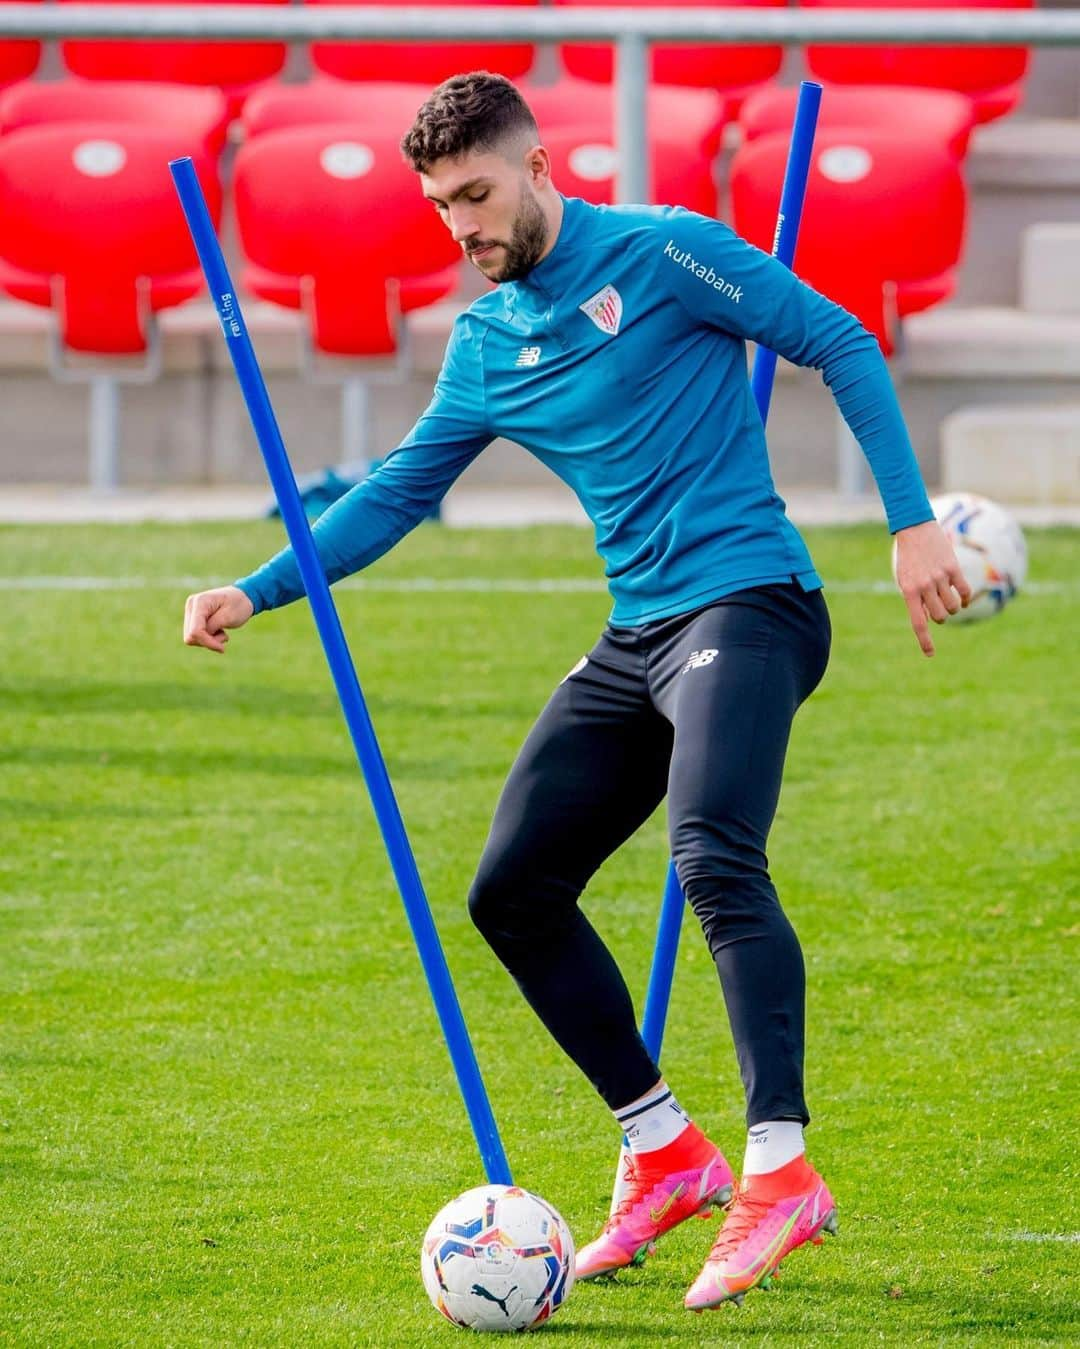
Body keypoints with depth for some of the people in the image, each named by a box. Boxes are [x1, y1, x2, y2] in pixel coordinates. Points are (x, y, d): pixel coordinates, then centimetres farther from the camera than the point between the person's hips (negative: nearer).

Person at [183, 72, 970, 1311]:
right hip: (637, 638, 8)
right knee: (512, 890, 4)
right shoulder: (484, 342, 13)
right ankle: (665, 1157, 13)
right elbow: (399, 491, 19)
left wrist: (911, 520, -11)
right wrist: (258, 590, 7)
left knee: (713, 855, -29)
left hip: (745, 603, -8)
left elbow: (840, 347, -4)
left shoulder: (659, 253, -6)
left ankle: (780, 1172, -32)